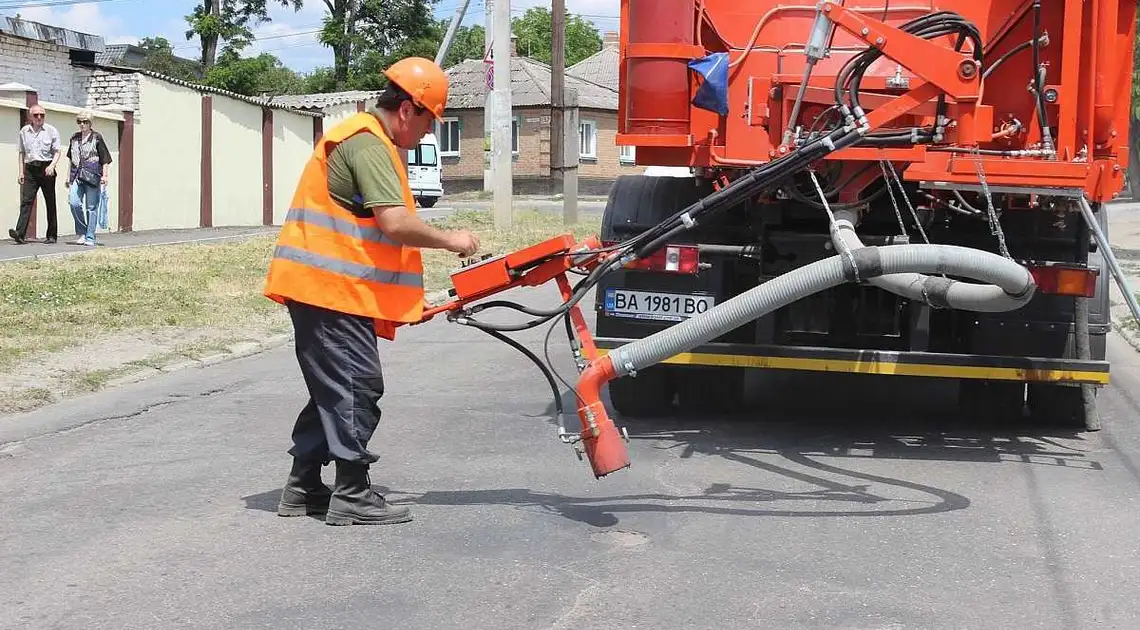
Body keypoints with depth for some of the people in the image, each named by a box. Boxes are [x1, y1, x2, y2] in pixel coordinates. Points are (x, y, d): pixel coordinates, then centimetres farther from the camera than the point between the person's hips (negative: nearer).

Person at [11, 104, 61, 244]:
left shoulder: (52, 131, 2)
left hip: (46, 168, -2)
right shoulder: (24, 131, 11)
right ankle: (20, 233, -21)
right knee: (26, 201, -11)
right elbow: (22, 153, 15)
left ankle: (51, 235, 10)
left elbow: (56, 152, 1)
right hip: (30, 168, 2)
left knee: (50, 202, 4)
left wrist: (52, 165, -17)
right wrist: (21, 172, 9)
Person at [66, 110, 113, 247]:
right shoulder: (74, 138, 15)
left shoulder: (97, 138, 1)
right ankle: (81, 233, 5)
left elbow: (105, 159, 1)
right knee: (75, 204, -10)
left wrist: (104, 175, -7)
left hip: (92, 175, -4)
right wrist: (69, 176, 19)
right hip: (77, 176, 4)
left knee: (91, 207, 0)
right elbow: (71, 159, 22)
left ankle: (90, 238, 5)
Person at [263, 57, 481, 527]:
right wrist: (451, 240, -10)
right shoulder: (368, 144, -14)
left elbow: (379, 229, 23)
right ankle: (352, 495, -3)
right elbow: (396, 224, -25)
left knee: (332, 386, 15)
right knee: (357, 386, -7)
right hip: (330, 288, -11)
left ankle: (303, 487, 20)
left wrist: (410, 299, 21)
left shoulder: (364, 139, 20)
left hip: (321, 287, 11)